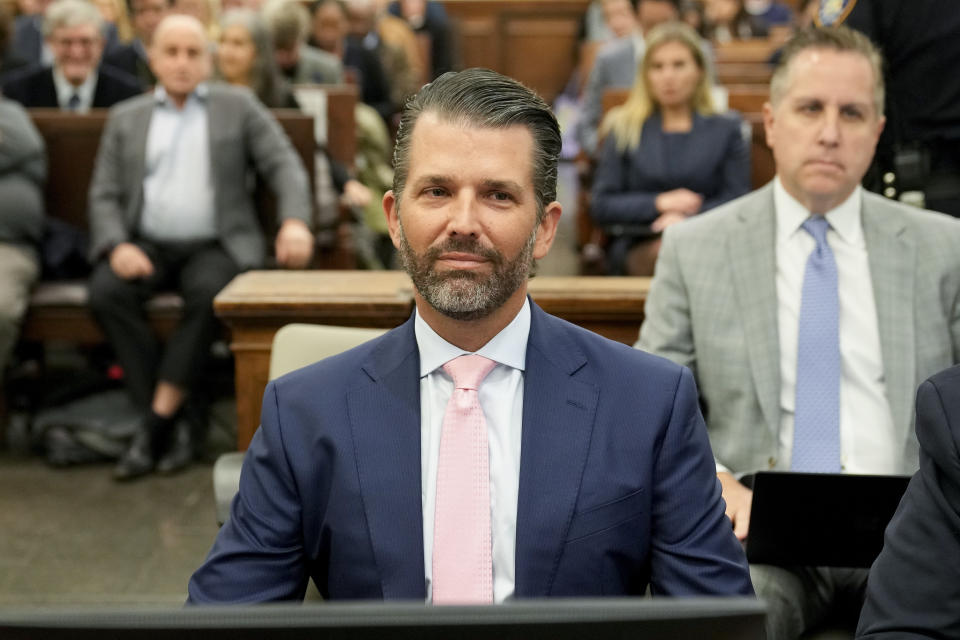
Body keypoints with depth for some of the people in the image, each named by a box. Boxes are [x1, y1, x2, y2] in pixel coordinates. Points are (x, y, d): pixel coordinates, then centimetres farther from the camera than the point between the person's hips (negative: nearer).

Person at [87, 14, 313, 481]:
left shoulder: (238, 107, 12)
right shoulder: (126, 118, 16)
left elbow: (284, 165, 3)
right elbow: (104, 195, 10)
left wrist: (294, 222, -18)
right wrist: (117, 245, -11)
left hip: (214, 245, -2)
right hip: (146, 245, 2)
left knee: (209, 292, -35)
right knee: (106, 292, -29)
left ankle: (159, 419, -28)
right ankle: (171, 426, -25)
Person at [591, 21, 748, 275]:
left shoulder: (726, 130, 16)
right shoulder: (623, 130, 16)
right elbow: (600, 206, 9)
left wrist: (685, 217, -12)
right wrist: (659, 203, -6)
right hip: (637, 249, -1)